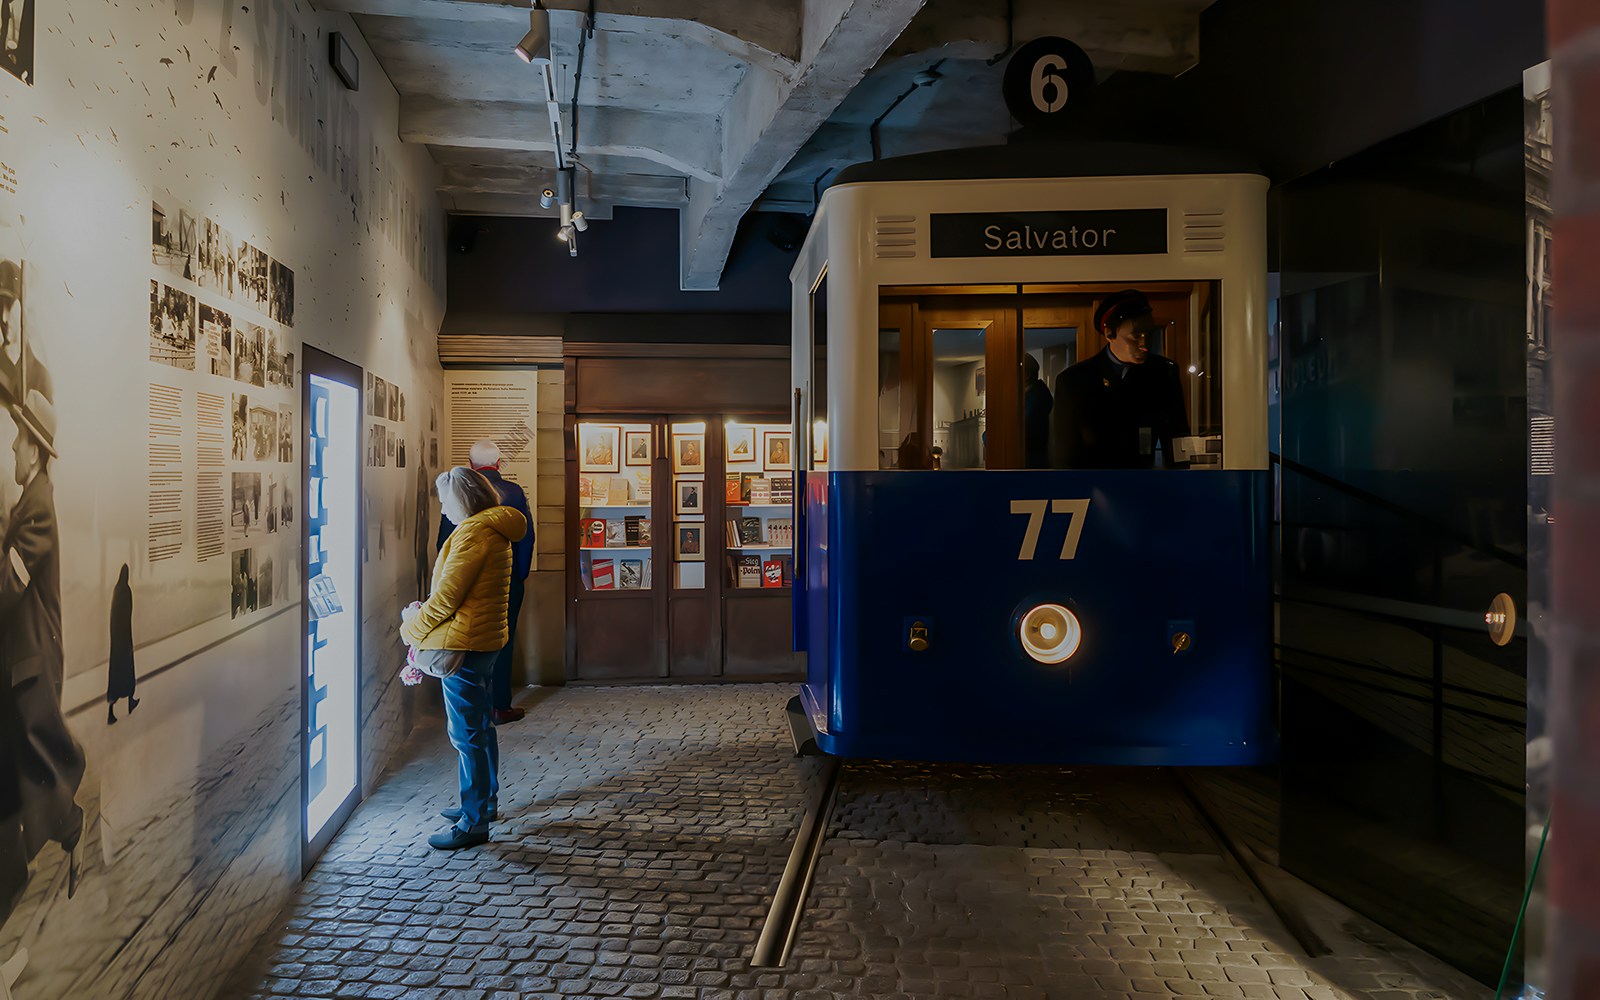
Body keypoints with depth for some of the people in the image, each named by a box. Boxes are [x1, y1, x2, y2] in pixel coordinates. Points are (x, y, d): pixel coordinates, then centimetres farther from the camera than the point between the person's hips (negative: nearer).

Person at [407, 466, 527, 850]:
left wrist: (414, 624, -3)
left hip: (464, 644, -10)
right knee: (480, 726, 20)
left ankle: (473, 823, 2)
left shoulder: (474, 532, -18)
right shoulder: (495, 530, 14)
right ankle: (484, 801, 33)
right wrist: (425, 613, 12)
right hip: (485, 640, 10)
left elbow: (447, 595, -19)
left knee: (466, 735, -4)